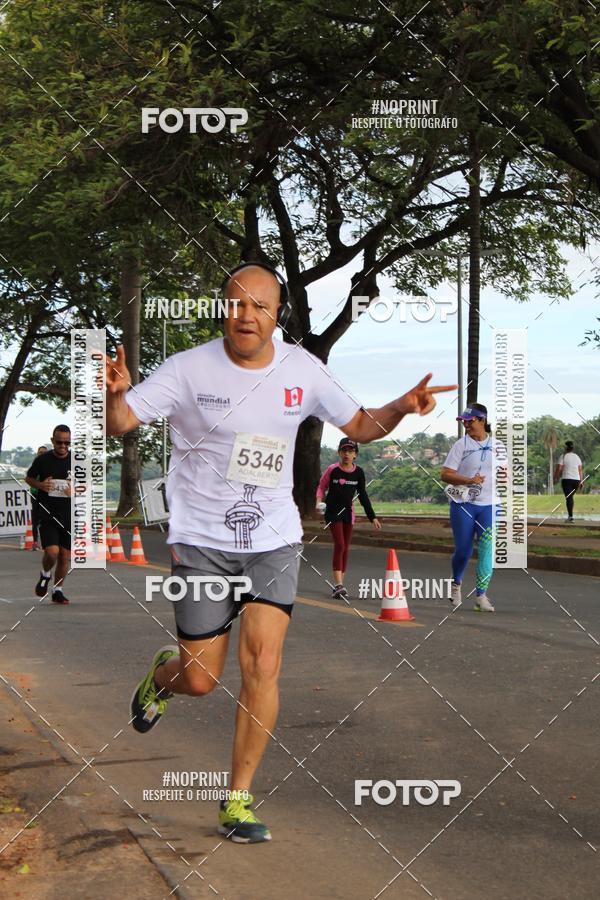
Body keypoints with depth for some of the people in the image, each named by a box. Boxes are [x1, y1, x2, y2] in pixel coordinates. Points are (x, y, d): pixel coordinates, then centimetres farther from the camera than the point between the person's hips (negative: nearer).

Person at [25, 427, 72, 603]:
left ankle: (58, 591, 24)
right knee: (52, 552, -16)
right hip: (47, 514, -2)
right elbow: (29, 478, 13)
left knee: (65, 556, 6)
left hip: (70, 516, 2)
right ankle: (45, 575, 16)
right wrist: (40, 485, -9)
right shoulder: (42, 460, -2)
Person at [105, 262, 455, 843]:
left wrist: (401, 408, -9)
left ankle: (239, 798, 5)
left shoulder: (303, 370, 0)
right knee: (200, 680, 1)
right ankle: (163, 673, 40)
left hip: (273, 540, 2)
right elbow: (119, 424, -11)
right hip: (201, 540, -2)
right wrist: (115, 393, -34)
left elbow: (358, 426, 12)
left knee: (263, 666, -11)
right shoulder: (189, 369, -10)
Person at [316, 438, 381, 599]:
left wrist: (372, 516, 7)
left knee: (345, 549, 5)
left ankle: (338, 586, 13)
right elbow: (321, 487, 3)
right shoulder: (332, 469, -10)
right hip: (333, 512, -4)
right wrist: (319, 500, -17)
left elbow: (363, 495, 8)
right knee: (339, 545, -14)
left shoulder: (358, 472, 0)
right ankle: (338, 585, -16)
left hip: (348, 513, 4)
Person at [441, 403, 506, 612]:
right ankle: (455, 583, 30)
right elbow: (445, 474, -8)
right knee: (463, 549, 2)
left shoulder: (498, 445, 6)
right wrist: (469, 480, -21)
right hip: (463, 504, -2)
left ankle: (481, 595, 1)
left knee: (487, 550, -6)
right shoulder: (461, 445, -4)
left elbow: (504, 469, 21)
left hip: (489, 505, 2)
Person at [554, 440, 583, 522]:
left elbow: (559, 469, -8)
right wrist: (581, 481, 12)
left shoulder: (563, 456, -2)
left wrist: (555, 478, 5)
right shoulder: (577, 457, 13)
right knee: (571, 497, 19)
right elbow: (580, 470, 10)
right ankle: (570, 514, 17)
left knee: (568, 498, -8)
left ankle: (570, 516, -17)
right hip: (576, 480, 5)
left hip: (567, 479, -5)